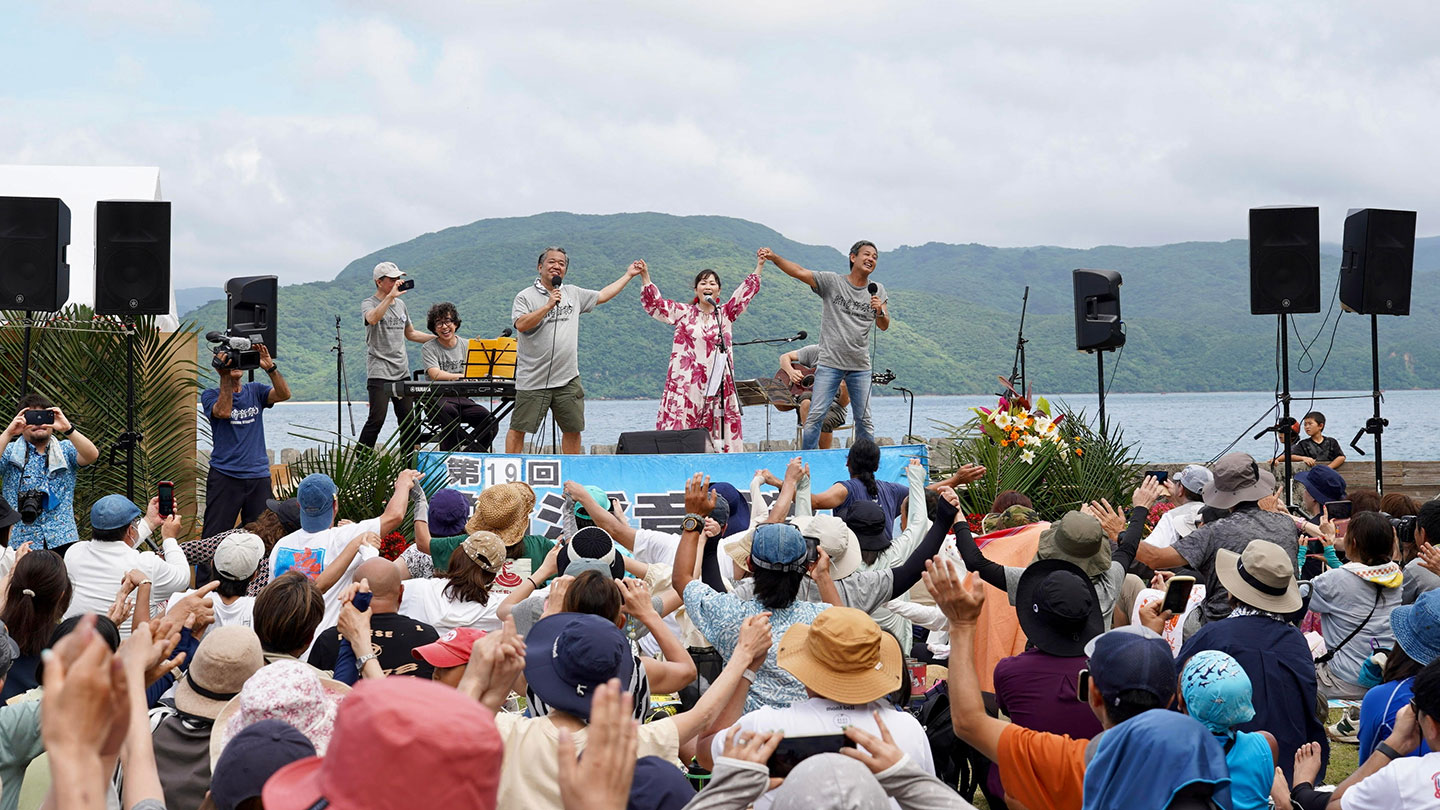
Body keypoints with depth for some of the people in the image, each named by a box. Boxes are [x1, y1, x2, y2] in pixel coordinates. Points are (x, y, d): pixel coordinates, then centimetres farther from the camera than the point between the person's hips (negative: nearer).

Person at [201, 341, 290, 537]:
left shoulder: (255, 391, 12)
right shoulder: (210, 395, 5)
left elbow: (284, 394, -5)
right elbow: (223, 411, -15)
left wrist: (270, 367, -18)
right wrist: (225, 376, -15)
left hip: (259, 476, 3)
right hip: (224, 475, -3)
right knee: (214, 538, -6)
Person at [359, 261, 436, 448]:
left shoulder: (400, 304, 18)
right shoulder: (369, 304, -3)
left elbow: (410, 333, 29)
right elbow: (372, 319, -28)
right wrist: (391, 296, -30)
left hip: (402, 371, 7)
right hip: (379, 372, -7)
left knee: (407, 419, 4)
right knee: (377, 418, -13)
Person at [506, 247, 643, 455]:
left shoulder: (573, 294, 14)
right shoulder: (525, 296, -2)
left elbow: (602, 296, 24)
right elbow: (521, 325, -17)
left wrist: (628, 275, 26)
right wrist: (548, 306, -21)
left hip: (568, 380, 5)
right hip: (533, 381, -5)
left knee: (573, 429, 9)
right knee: (519, 428, -3)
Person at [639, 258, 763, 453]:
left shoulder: (725, 314, 13)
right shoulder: (683, 313, 9)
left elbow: (746, 291, 10)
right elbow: (654, 303, 5)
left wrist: (759, 266, 5)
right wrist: (645, 277, -4)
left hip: (717, 384, 2)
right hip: (685, 384, -1)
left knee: (718, 434, -2)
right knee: (679, 430, -9)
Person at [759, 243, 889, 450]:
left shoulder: (877, 291, 10)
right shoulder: (831, 281, 0)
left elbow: (884, 326, 6)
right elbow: (799, 272, -11)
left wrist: (880, 311, -17)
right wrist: (774, 257, -26)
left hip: (860, 367, 3)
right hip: (830, 363, -3)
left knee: (864, 421, 6)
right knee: (815, 416, -8)